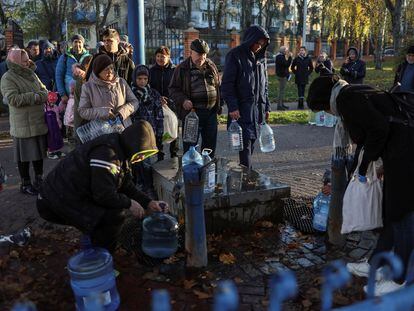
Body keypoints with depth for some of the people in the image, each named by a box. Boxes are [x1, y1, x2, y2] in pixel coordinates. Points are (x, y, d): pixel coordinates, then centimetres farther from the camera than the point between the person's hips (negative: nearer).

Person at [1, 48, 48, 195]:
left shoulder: (31, 74, 12)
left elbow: (44, 90, 12)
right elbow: (13, 99, -20)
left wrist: (41, 95, -11)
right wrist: (34, 96, -16)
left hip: (39, 121, 7)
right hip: (23, 125, -7)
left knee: (39, 151, 15)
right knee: (24, 155, 3)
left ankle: (39, 180, 30)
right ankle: (25, 184, 17)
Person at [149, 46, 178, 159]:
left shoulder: (174, 70, 0)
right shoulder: (152, 71, 7)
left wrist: (168, 99, -15)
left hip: (172, 104, -2)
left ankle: (174, 154, 17)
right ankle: (159, 155, 16)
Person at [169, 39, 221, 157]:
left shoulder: (211, 66, 10)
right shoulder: (182, 69, -3)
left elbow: (218, 85, 20)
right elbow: (173, 89, -1)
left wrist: (219, 105, 11)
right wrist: (183, 100, -19)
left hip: (211, 112, 5)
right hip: (191, 112, -4)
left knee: (210, 142, 14)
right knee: (190, 144, -1)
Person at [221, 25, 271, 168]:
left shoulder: (261, 58, 15)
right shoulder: (235, 56, -6)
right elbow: (227, 84, -10)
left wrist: (266, 106, 16)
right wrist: (232, 106, -16)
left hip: (258, 109, 6)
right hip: (241, 110, -6)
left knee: (252, 141, 8)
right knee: (246, 142, -9)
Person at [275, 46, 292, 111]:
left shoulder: (281, 56, 16)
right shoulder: (280, 57, -15)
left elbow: (286, 64, 16)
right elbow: (287, 64, -22)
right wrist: (290, 57, -15)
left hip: (283, 75, 11)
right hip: (282, 76, -11)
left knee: (282, 90, 15)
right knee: (282, 90, -9)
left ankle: (281, 104, 22)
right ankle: (279, 105, -7)